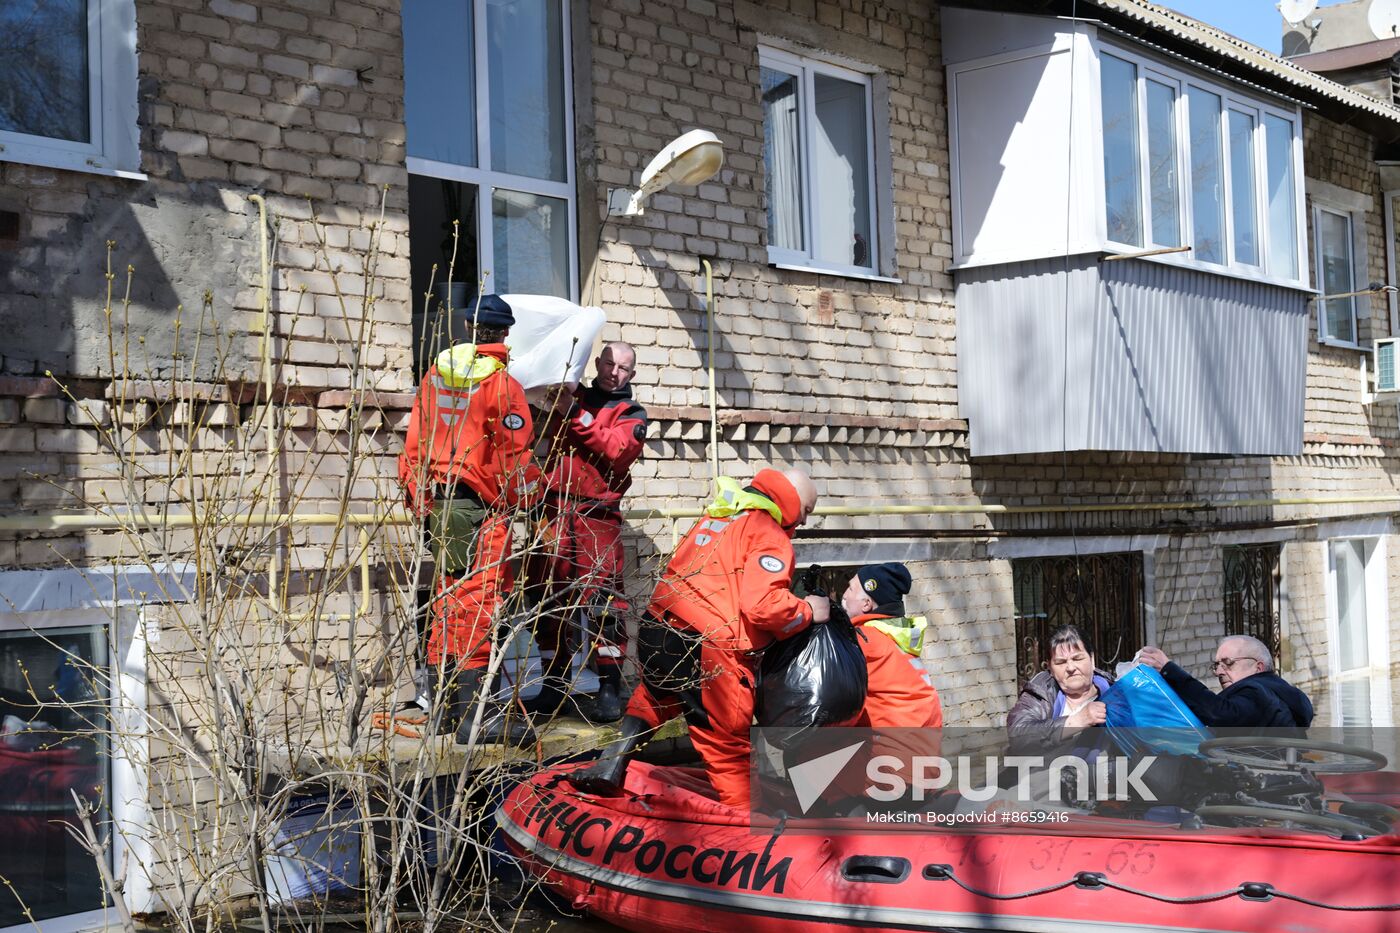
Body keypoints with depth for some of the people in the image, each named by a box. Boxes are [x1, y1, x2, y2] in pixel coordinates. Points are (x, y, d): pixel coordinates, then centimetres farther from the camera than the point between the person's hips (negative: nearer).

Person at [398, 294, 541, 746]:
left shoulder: (436, 374, 11)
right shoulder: (501, 382, -8)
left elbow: (415, 443, 14)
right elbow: (513, 453, -10)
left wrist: (420, 497, 21)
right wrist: (522, 498, 4)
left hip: (438, 501, 7)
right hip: (480, 506, -7)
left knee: (449, 598, 14)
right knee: (480, 599, -9)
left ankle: (448, 705, 20)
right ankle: (472, 713, -14)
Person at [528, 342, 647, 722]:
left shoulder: (632, 415, 10)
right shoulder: (572, 398, 19)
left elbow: (616, 449, -10)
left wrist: (580, 419, -16)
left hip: (597, 515, -3)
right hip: (554, 510, 3)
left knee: (602, 600, -11)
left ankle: (610, 687, -9)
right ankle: (555, 681, 16)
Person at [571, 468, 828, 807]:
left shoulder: (715, 516, 17)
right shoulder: (771, 537, -6)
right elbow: (763, 604, -18)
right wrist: (808, 611, -1)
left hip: (655, 634, 7)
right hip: (708, 651, -7)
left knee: (657, 695, 36)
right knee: (728, 743, 5)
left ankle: (612, 763, 26)